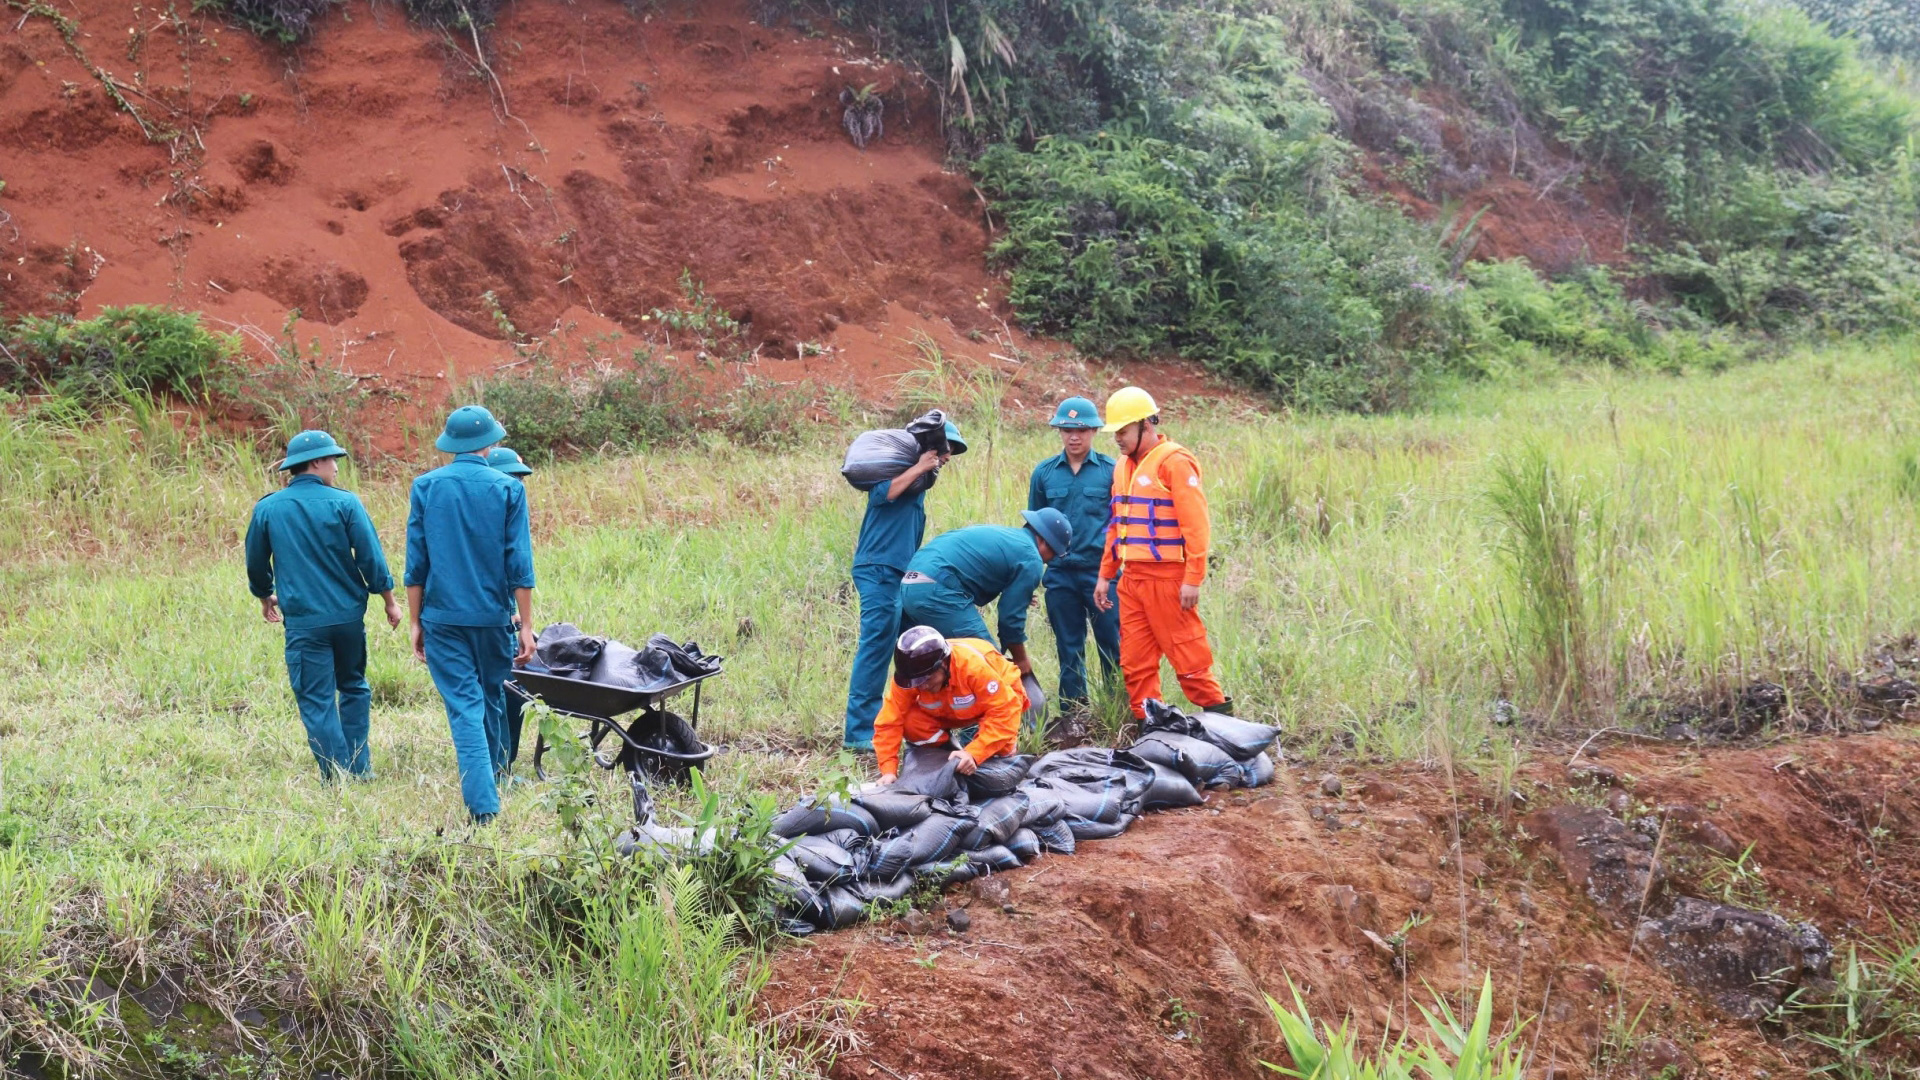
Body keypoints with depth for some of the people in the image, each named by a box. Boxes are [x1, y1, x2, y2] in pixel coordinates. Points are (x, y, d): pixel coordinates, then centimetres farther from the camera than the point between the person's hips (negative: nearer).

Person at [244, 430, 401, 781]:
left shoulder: (267, 508, 1)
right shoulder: (344, 502, -5)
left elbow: (256, 563, 13)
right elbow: (371, 557, -5)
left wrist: (265, 597, 32)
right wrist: (389, 601, 7)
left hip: (302, 621, -1)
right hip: (348, 616, 1)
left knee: (317, 702, 2)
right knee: (354, 688, 19)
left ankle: (338, 776, -1)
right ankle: (360, 769, 20)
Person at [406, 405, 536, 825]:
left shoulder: (425, 487, 0)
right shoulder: (508, 488, -3)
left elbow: (415, 564, 2)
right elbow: (520, 565, -4)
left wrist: (416, 622, 9)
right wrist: (525, 625, 1)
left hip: (442, 617, 0)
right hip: (493, 616, 0)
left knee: (464, 706, -2)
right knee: (494, 701, 19)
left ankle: (483, 803, -12)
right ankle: (496, 782, 33)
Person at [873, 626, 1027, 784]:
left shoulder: (973, 665, -42)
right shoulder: (907, 677, -30)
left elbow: (1004, 713, -40)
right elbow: (889, 721, -26)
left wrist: (973, 754, -49)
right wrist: (889, 770, -37)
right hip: (950, 711, 3)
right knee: (911, 723, -25)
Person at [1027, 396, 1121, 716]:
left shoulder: (1110, 470, 1)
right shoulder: (1044, 473, 8)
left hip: (1102, 570, -2)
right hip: (1060, 575, 2)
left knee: (1112, 647, -2)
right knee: (1069, 650, 9)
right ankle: (1072, 715, 15)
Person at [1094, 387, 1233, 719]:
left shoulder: (1174, 461, -9)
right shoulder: (1124, 466, 16)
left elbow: (1196, 525, -14)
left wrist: (1193, 579, -17)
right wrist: (1105, 575, 18)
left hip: (1167, 577, -8)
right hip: (1132, 577, 8)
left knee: (1186, 654, -4)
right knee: (1134, 661, 8)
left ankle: (1218, 713, 8)